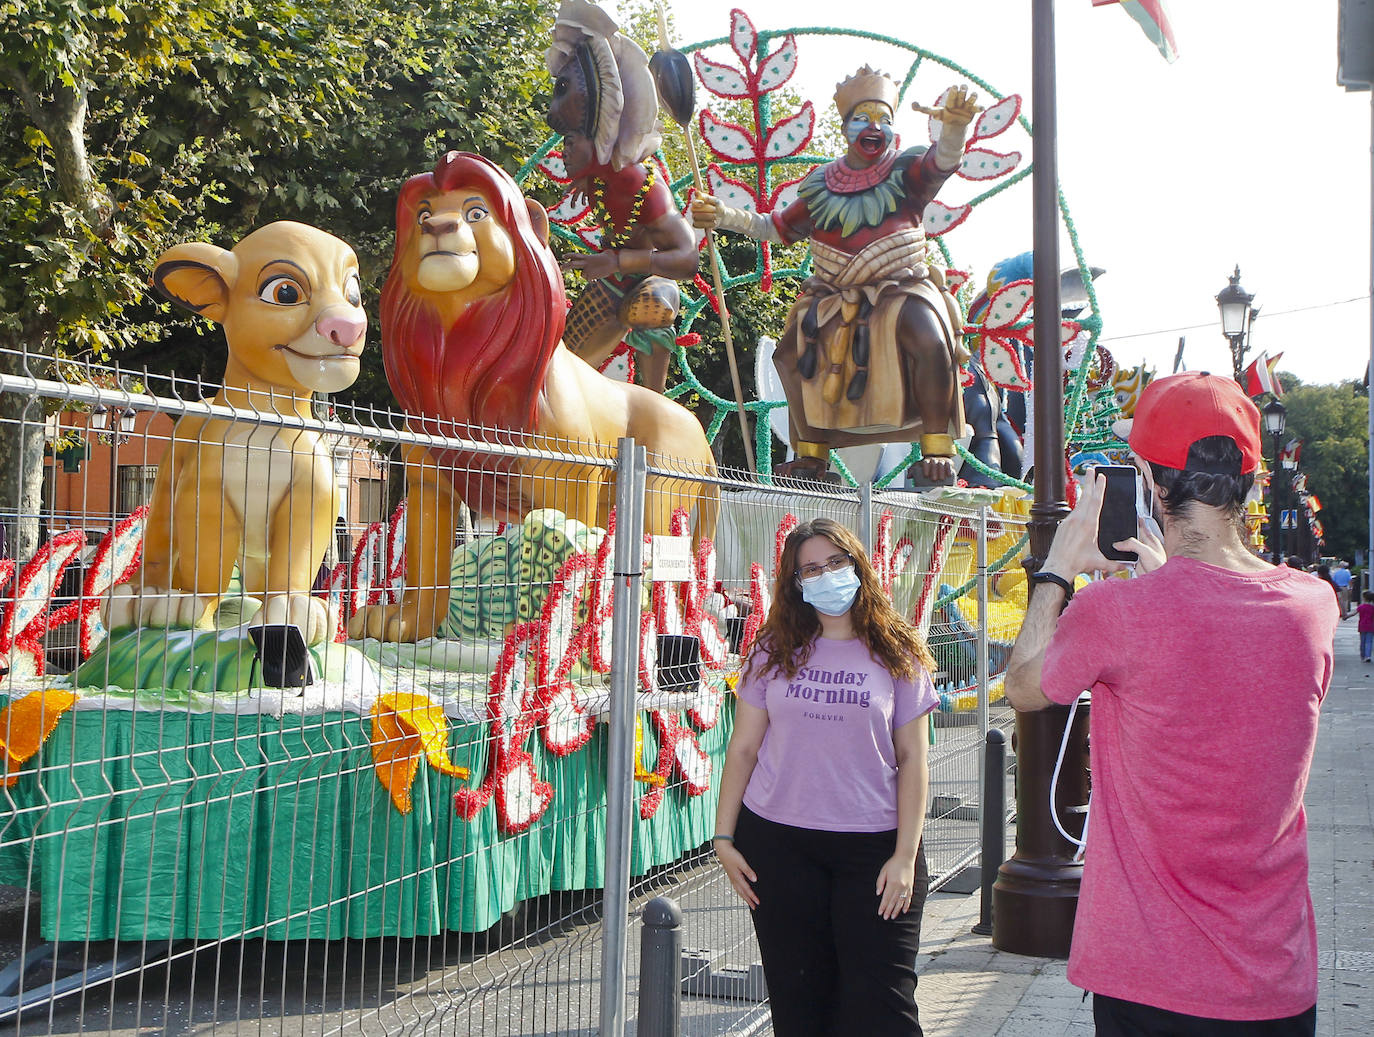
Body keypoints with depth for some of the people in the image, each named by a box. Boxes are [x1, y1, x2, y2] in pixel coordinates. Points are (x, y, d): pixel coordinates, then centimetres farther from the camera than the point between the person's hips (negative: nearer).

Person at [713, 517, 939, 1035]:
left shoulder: (896, 655, 3)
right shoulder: (774, 653, 6)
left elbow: (912, 760, 1)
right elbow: (743, 749, 8)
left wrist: (906, 856, -6)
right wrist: (724, 838, 3)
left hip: (872, 845, -1)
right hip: (777, 842, 2)